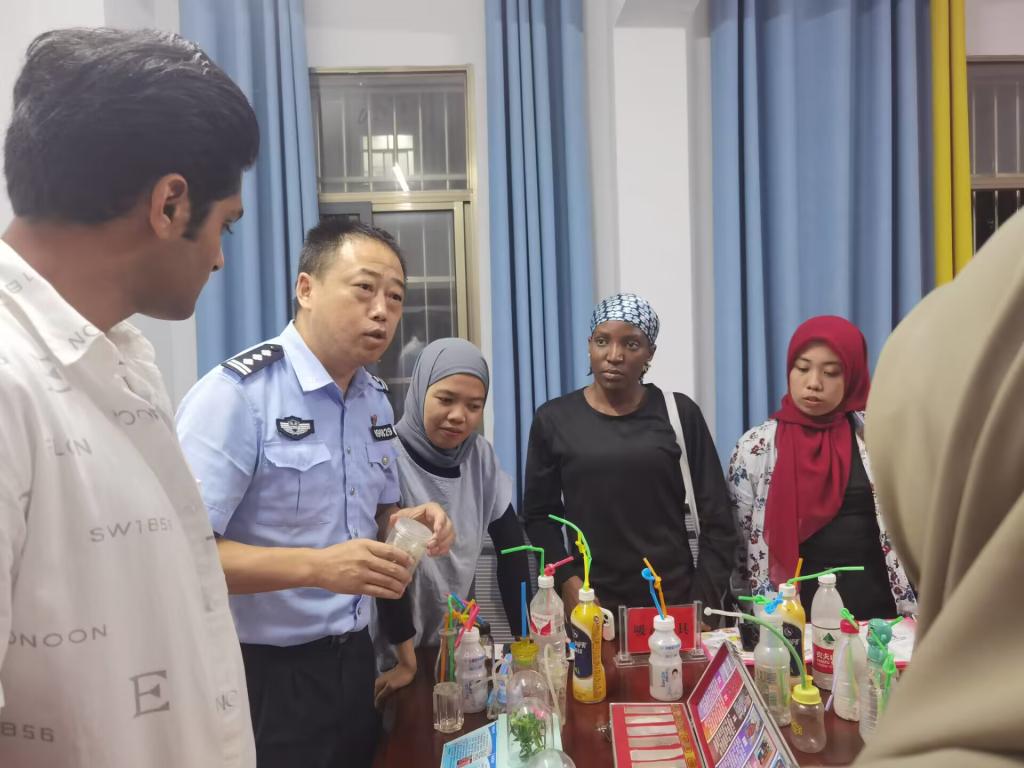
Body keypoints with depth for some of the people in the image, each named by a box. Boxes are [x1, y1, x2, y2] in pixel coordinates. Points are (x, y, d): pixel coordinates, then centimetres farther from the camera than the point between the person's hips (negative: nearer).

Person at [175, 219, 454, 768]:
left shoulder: (376, 399, 4)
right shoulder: (235, 393, -20)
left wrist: (406, 524, -5)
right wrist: (315, 566, -33)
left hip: (353, 658, 7)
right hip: (263, 675, -7)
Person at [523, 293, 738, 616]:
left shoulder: (680, 414, -1)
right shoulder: (554, 419, 0)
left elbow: (715, 517, 0)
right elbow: (539, 514, 3)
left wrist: (704, 601, -6)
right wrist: (567, 581, -9)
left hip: (675, 599, 0)